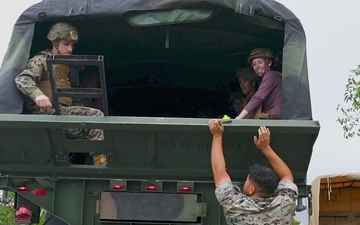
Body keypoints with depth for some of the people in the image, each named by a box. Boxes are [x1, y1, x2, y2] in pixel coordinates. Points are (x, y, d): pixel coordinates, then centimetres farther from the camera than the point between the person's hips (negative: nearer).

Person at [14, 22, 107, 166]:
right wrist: (37, 94, -35)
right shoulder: (41, 60, 4)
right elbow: (22, 79, -15)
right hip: (48, 112, -8)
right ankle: (100, 164, -27)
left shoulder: (66, 65, 29)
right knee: (96, 115, -22)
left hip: (62, 112, 8)